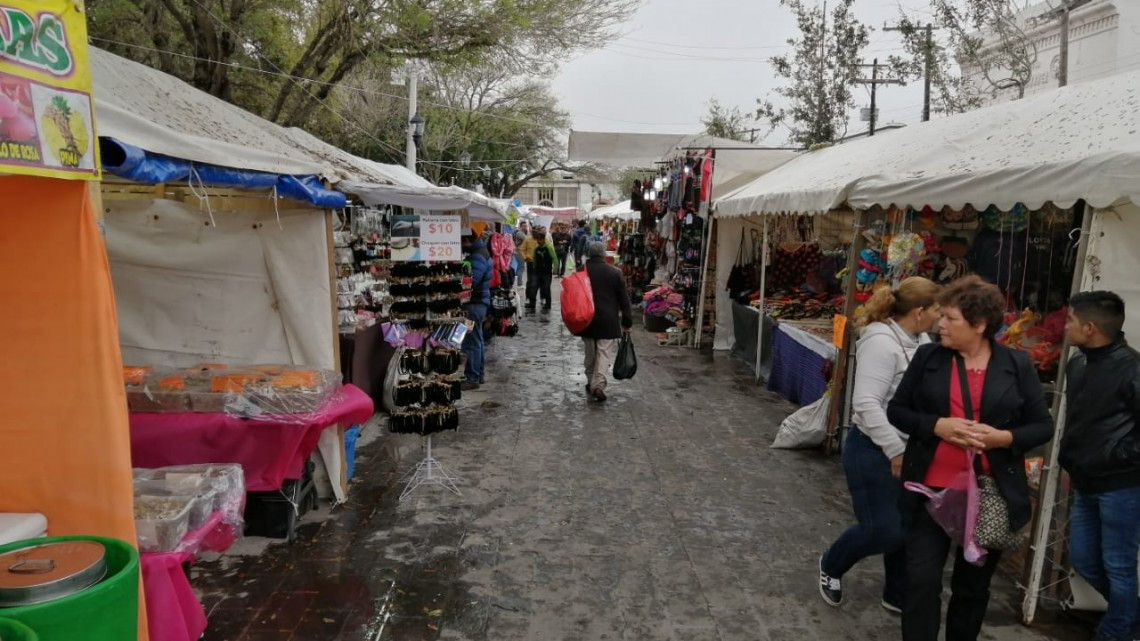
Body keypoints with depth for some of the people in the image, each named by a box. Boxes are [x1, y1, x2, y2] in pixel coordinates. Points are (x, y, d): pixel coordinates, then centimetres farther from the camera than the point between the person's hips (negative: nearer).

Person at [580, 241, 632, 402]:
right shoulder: (615, 272, -4)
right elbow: (624, 299, -1)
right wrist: (627, 321, 6)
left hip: (586, 319, 2)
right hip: (608, 320, -2)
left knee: (590, 353, 15)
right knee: (604, 352, -2)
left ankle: (591, 383, 23)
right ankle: (598, 384, -17)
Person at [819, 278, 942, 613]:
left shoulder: (919, 340, 3)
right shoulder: (882, 342, -22)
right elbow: (866, 404, -26)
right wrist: (896, 451, -23)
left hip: (909, 450, 8)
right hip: (875, 452, -8)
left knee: (907, 527, 14)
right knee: (882, 530, -2)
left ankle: (898, 596, 33)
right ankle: (831, 565, 25)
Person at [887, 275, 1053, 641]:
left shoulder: (1017, 365, -2)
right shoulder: (927, 357, -1)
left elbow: (1043, 426, 2)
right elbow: (896, 410, 2)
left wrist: (1003, 437, -17)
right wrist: (936, 425, -16)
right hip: (932, 490, 0)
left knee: (973, 586, 17)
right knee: (921, 582, 0)